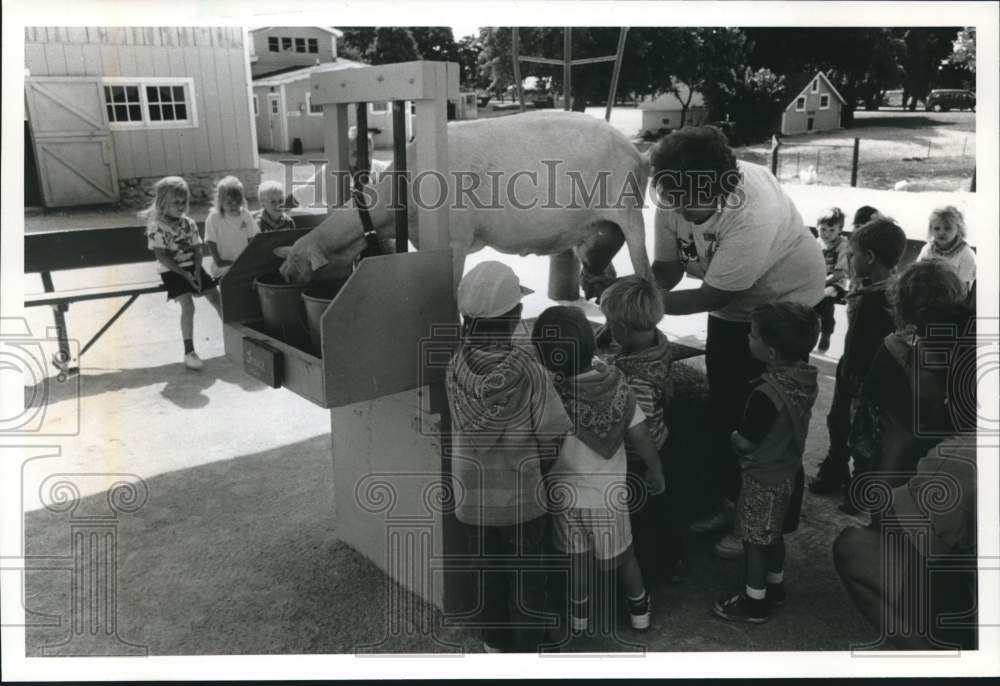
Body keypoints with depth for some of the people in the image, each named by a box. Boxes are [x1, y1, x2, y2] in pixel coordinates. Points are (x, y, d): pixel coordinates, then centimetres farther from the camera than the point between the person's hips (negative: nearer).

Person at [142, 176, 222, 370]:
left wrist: (196, 272, -11)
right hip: (172, 271, -5)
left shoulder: (189, 223, 5)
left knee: (216, 298, -3)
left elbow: (197, 249, 5)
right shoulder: (156, 227, -11)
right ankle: (189, 352, -17)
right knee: (188, 305, -22)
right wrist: (185, 274, -19)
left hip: (192, 268, 5)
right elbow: (162, 257, -15)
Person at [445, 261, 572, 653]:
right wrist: (536, 458, 5)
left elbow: (464, 427, -6)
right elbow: (552, 439, -15)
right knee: (526, 576, 18)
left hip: (472, 497, 3)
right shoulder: (528, 371, -21)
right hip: (522, 497, -3)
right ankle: (526, 646, 33)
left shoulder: (455, 367, -15)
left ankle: (494, 641, 41)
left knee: (488, 571, 23)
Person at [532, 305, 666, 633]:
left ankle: (579, 612, 41)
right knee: (623, 553, 24)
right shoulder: (614, 383, -18)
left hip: (566, 495, -1)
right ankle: (639, 607, 43)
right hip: (609, 492, 2)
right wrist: (656, 472, 5)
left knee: (577, 557, 22)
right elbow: (641, 437, -10)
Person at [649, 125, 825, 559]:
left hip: (787, 301, -7)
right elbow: (666, 269, -11)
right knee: (722, 405, 11)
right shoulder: (674, 198, -18)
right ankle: (730, 499, 30)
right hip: (733, 306, 7)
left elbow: (711, 296, -33)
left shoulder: (752, 214, -39)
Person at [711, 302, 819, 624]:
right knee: (774, 535, 25)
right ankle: (775, 586, 43)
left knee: (755, 540, 10)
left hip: (763, 479, -8)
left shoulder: (767, 393, -34)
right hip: (788, 469, 8)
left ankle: (754, 602, 26)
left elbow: (744, 442, -23)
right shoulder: (805, 377, -9)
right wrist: (748, 426, 11)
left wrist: (732, 435, -3)